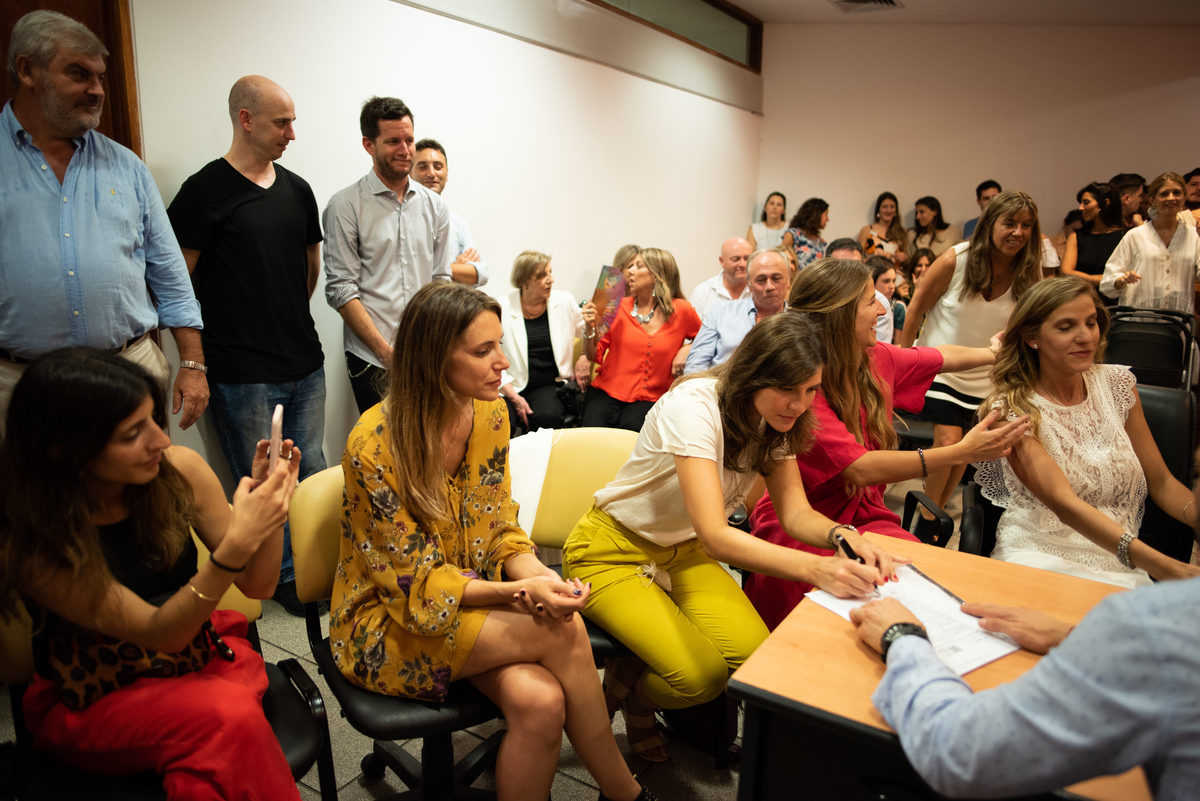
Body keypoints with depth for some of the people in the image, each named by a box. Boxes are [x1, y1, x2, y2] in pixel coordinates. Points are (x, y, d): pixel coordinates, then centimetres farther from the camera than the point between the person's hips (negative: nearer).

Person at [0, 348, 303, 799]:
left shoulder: (178, 470, -13)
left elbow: (258, 586, -5)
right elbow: (158, 632, -21)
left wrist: (269, 509, -25)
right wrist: (237, 543, -35)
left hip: (203, 657, 3)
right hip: (93, 703, -2)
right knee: (231, 716, -30)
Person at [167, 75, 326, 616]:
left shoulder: (296, 190, 10)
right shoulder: (205, 191, -8)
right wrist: (195, 364, -8)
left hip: (305, 365, 6)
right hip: (242, 375, -5)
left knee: (313, 475, 15)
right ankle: (285, 576, 24)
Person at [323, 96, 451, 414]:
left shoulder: (434, 206, 10)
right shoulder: (345, 206, -3)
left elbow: (441, 281, 11)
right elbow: (341, 290, -7)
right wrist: (387, 352, -13)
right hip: (372, 361, -3)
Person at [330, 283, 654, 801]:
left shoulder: (491, 414, -5)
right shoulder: (375, 445, -23)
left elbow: (501, 528, 2)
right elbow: (415, 582, -18)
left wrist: (533, 573, -19)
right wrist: (518, 593, -31)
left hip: (472, 601, 5)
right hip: (388, 623, -4)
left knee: (541, 701, -26)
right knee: (563, 632, -25)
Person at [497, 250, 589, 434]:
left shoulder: (564, 302, 6)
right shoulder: (502, 308, -3)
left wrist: (591, 324, -7)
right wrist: (513, 396, -12)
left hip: (551, 385, 2)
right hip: (511, 387, -1)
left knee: (547, 416, -31)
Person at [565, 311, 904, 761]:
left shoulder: (775, 419, -6)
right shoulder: (694, 407, -30)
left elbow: (796, 512, -7)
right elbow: (715, 536, -38)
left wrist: (844, 536, -29)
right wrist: (817, 568, -49)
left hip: (683, 551, 7)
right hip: (613, 551, -7)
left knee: (756, 653, -16)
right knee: (701, 673, -24)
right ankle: (623, 687, 11)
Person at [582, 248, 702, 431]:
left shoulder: (681, 310, 4)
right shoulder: (619, 307, 7)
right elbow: (595, 356, 8)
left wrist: (687, 351, 1)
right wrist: (589, 327, -9)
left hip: (649, 399, -1)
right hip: (607, 393, 1)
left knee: (631, 427, -33)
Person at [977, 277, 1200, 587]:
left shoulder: (1116, 383, 7)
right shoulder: (1010, 407, -10)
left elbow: (1161, 483, 9)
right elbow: (1063, 502, -20)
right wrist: (1166, 567, -31)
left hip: (1118, 562, 4)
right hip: (1040, 555, -3)